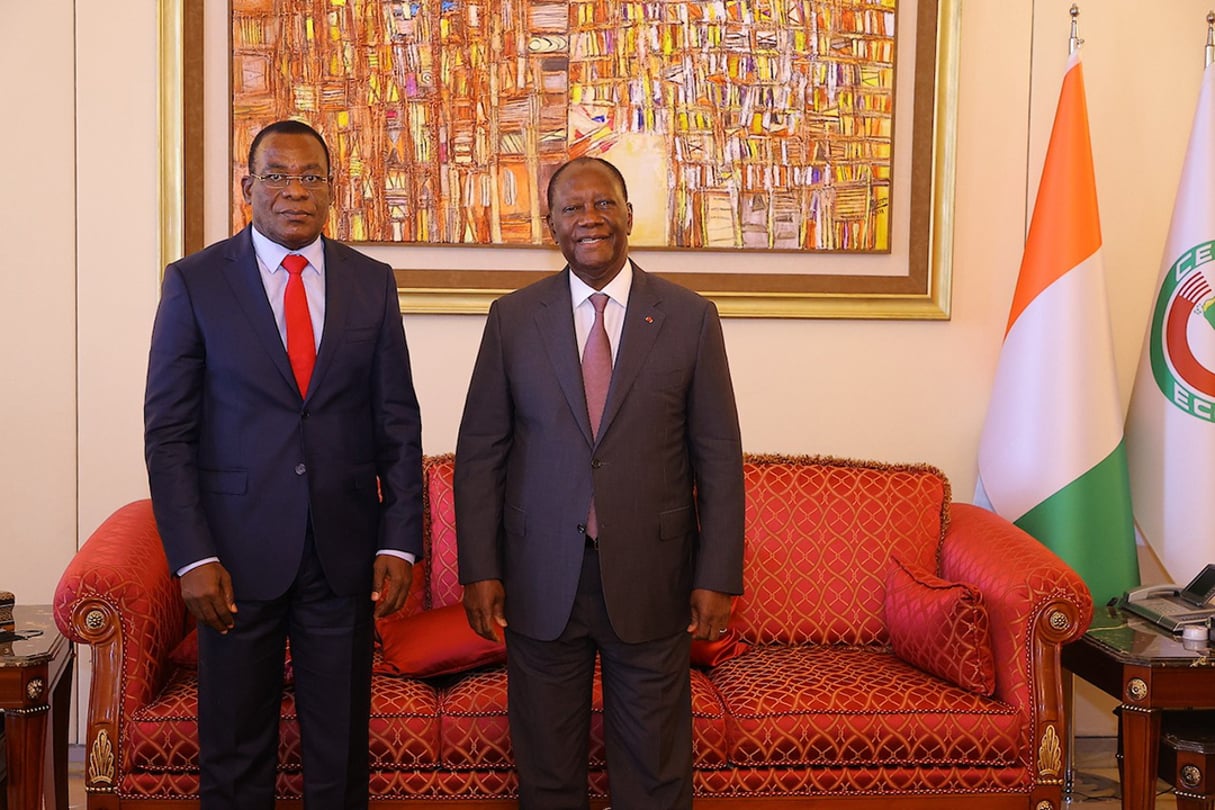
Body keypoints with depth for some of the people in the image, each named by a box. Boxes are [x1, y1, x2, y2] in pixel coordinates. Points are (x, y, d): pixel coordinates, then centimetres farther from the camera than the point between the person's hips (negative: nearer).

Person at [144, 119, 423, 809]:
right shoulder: (195, 282, -1)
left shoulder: (372, 282, 6)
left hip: (345, 553, 2)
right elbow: (168, 432, -3)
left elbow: (399, 423, 6)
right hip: (238, 555, -2)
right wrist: (192, 556, -10)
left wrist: (400, 543, -2)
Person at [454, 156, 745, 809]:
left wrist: (717, 579, -5)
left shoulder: (690, 319, 0)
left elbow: (719, 457, 0)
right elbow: (479, 452, 4)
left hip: (651, 579, -1)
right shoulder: (512, 318, 3)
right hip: (540, 580, 1)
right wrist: (480, 570, -2)